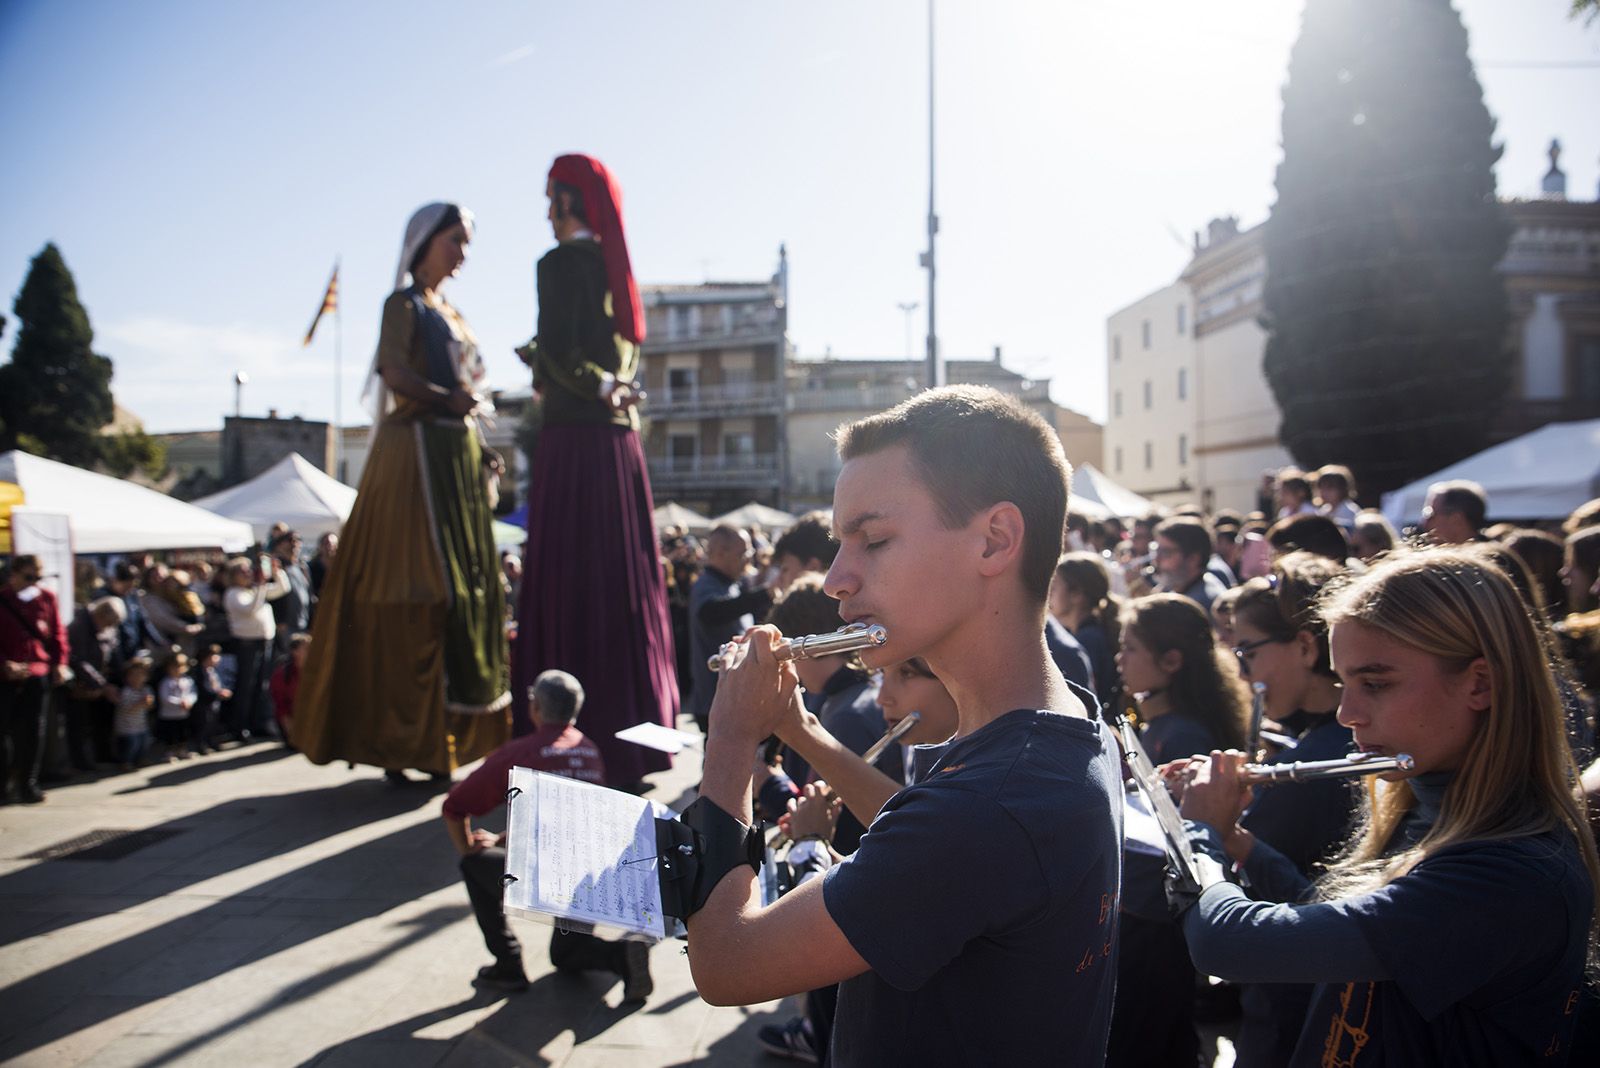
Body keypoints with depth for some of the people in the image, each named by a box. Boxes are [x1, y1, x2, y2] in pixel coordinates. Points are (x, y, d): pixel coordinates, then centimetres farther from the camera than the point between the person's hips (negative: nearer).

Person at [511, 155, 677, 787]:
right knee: (623, 584, 10)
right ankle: (636, 736, 16)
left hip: (574, 437, -8)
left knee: (569, 582, -5)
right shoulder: (617, 267, 16)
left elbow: (557, 350, -14)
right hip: (621, 438, 8)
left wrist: (600, 388, -1)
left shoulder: (561, 262, -6)